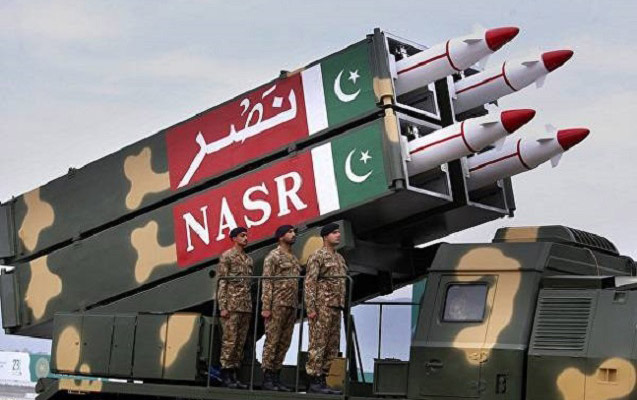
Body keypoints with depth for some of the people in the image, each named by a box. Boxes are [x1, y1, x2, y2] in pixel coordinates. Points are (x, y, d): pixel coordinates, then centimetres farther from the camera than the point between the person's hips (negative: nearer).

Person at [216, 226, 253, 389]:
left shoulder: (249, 259, 18)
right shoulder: (227, 256, -2)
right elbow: (221, 283, -7)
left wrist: (251, 306, 14)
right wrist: (222, 307, -15)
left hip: (246, 307, 7)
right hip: (231, 305, -7)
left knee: (241, 341, 5)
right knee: (229, 340, -7)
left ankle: (233, 374, 9)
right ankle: (225, 375, -3)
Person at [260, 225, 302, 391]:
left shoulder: (294, 259, 20)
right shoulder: (273, 256, -4)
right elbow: (266, 282, -10)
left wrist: (296, 306, 14)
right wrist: (266, 307, -17)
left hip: (291, 306, 8)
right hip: (277, 304, -8)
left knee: (284, 342, 7)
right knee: (272, 341, -6)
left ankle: (276, 376, 11)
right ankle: (267, 378, -3)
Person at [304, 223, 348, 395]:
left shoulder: (340, 258, 19)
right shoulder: (317, 256, -7)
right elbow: (309, 283, -13)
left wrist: (341, 307, 17)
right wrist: (311, 308, -19)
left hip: (335, 308, 9)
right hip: (321, 307, -9)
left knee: (332, 347, 7)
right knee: (318, 344, -7)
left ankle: (322, 381, 12)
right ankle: (314, 382, -6)